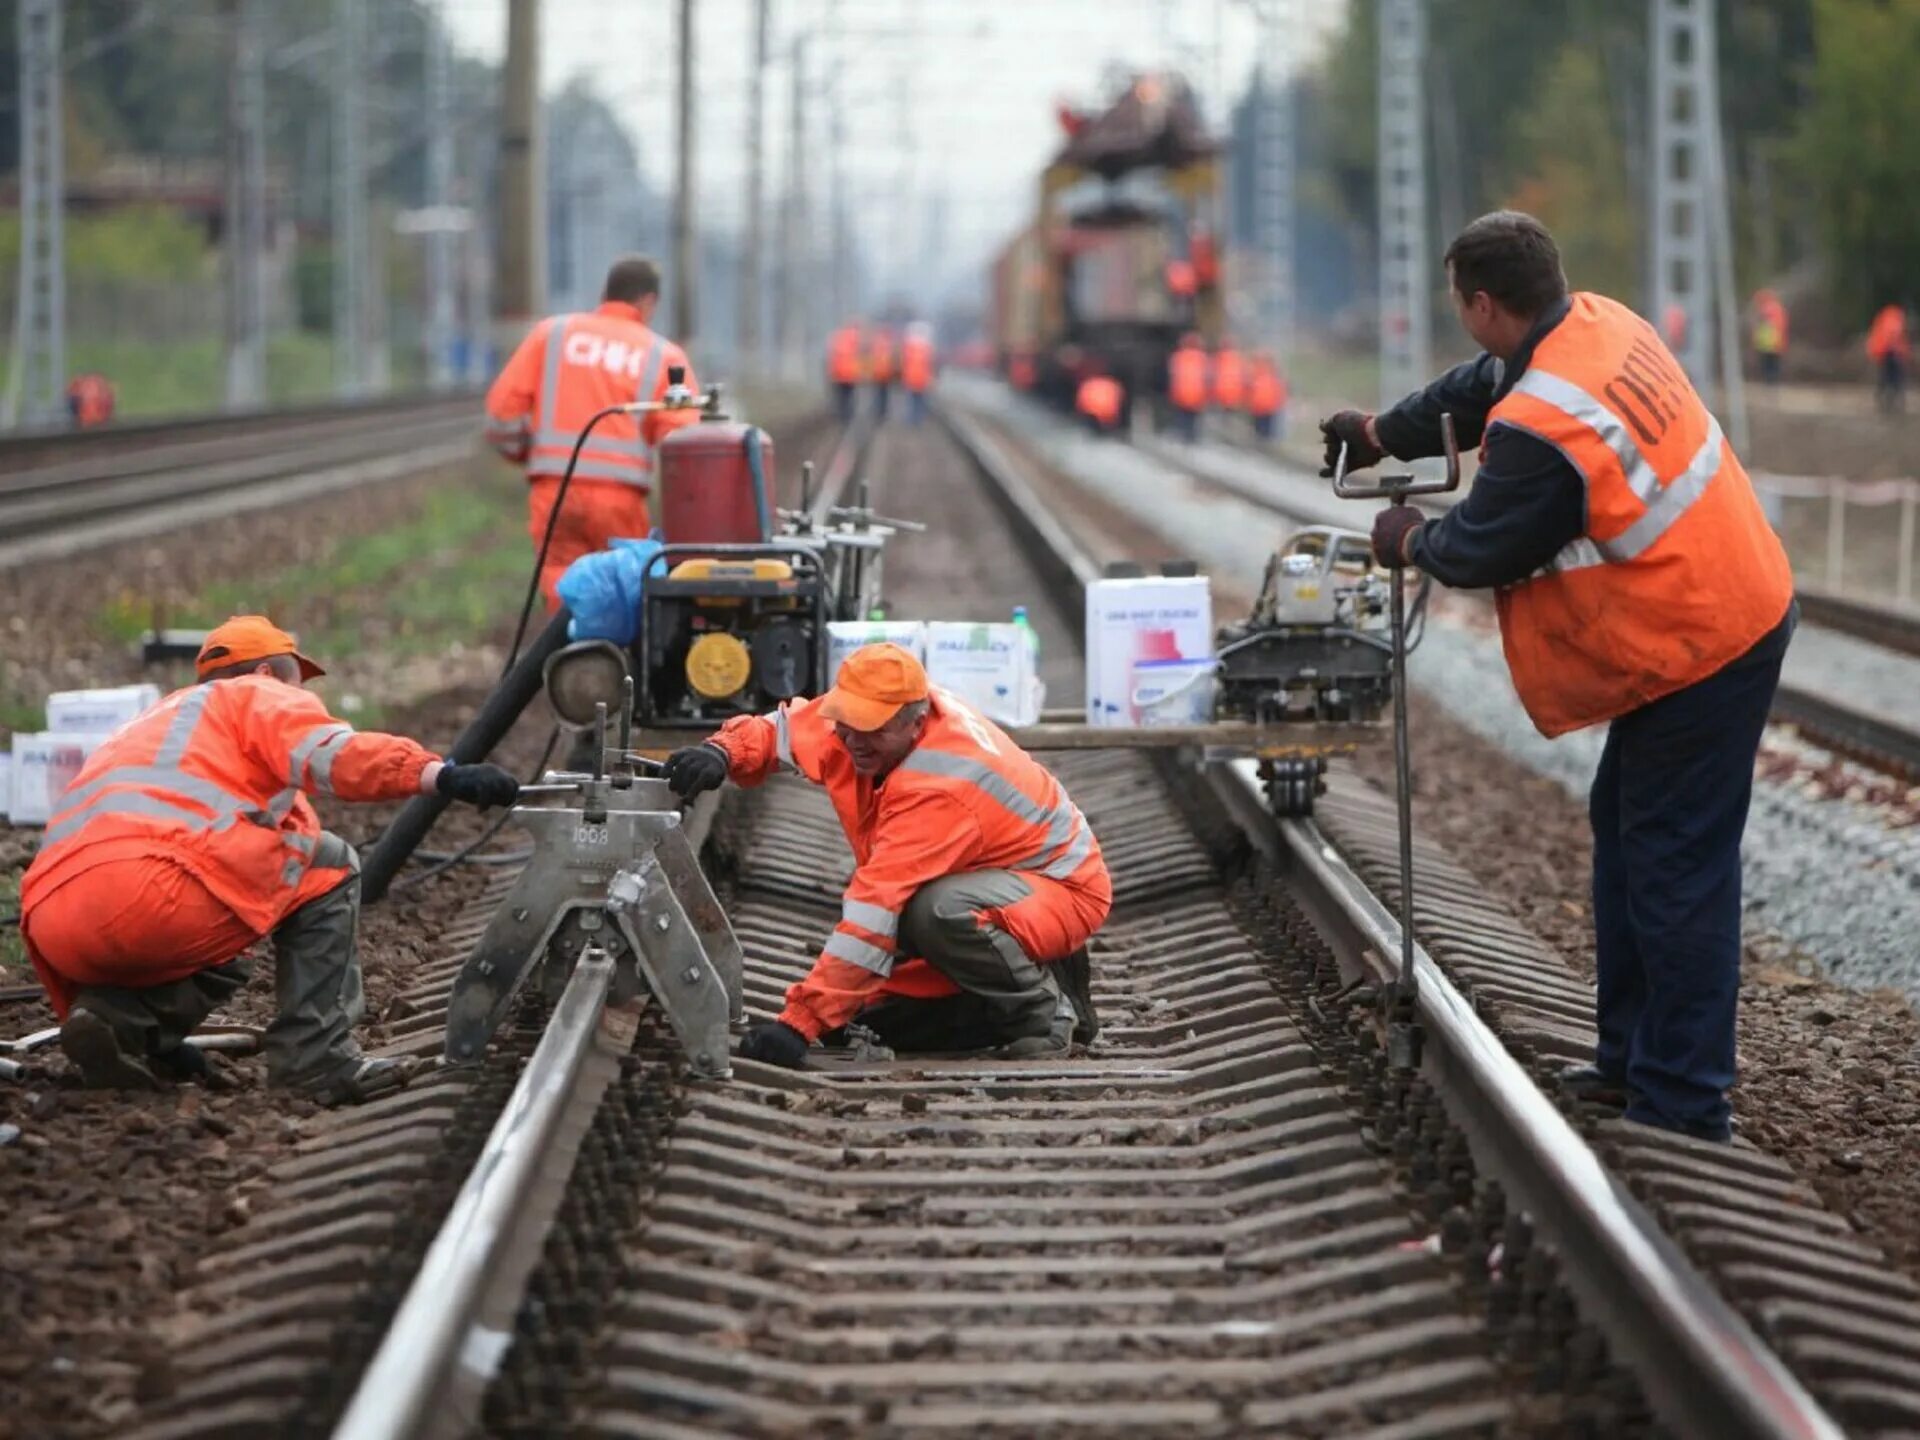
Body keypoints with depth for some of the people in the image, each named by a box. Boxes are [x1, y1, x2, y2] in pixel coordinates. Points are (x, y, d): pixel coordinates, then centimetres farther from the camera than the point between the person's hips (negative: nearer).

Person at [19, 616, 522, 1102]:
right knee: (326, 867, 12)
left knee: (214, 957, 36)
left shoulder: (152, 723, 40)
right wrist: (443, 776, -17)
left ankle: (121, 1015, 7)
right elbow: (331, 754, -7)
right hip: (147, 890, -8)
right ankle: (316, 1059, 4)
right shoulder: (256, 695, 17)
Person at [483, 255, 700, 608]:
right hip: (620, 498, -1)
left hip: (553, 491, 1)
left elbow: (503, 405, 7)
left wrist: (521, 450, 25)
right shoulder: (664, 355, 9)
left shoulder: (552, 333, 13)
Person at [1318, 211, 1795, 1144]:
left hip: (1695, 656, -10)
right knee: (1625, 832, 20)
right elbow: (1483, 386, 20)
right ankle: (1631, 1057, 30)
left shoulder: (1539, 431, -27)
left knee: (1674, 868, -5)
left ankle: (1682, 1102, 1)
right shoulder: (1601, 325, 1)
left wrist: (1410, 542, 9)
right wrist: (1384, 432, 30)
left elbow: (1481, 551, -12)